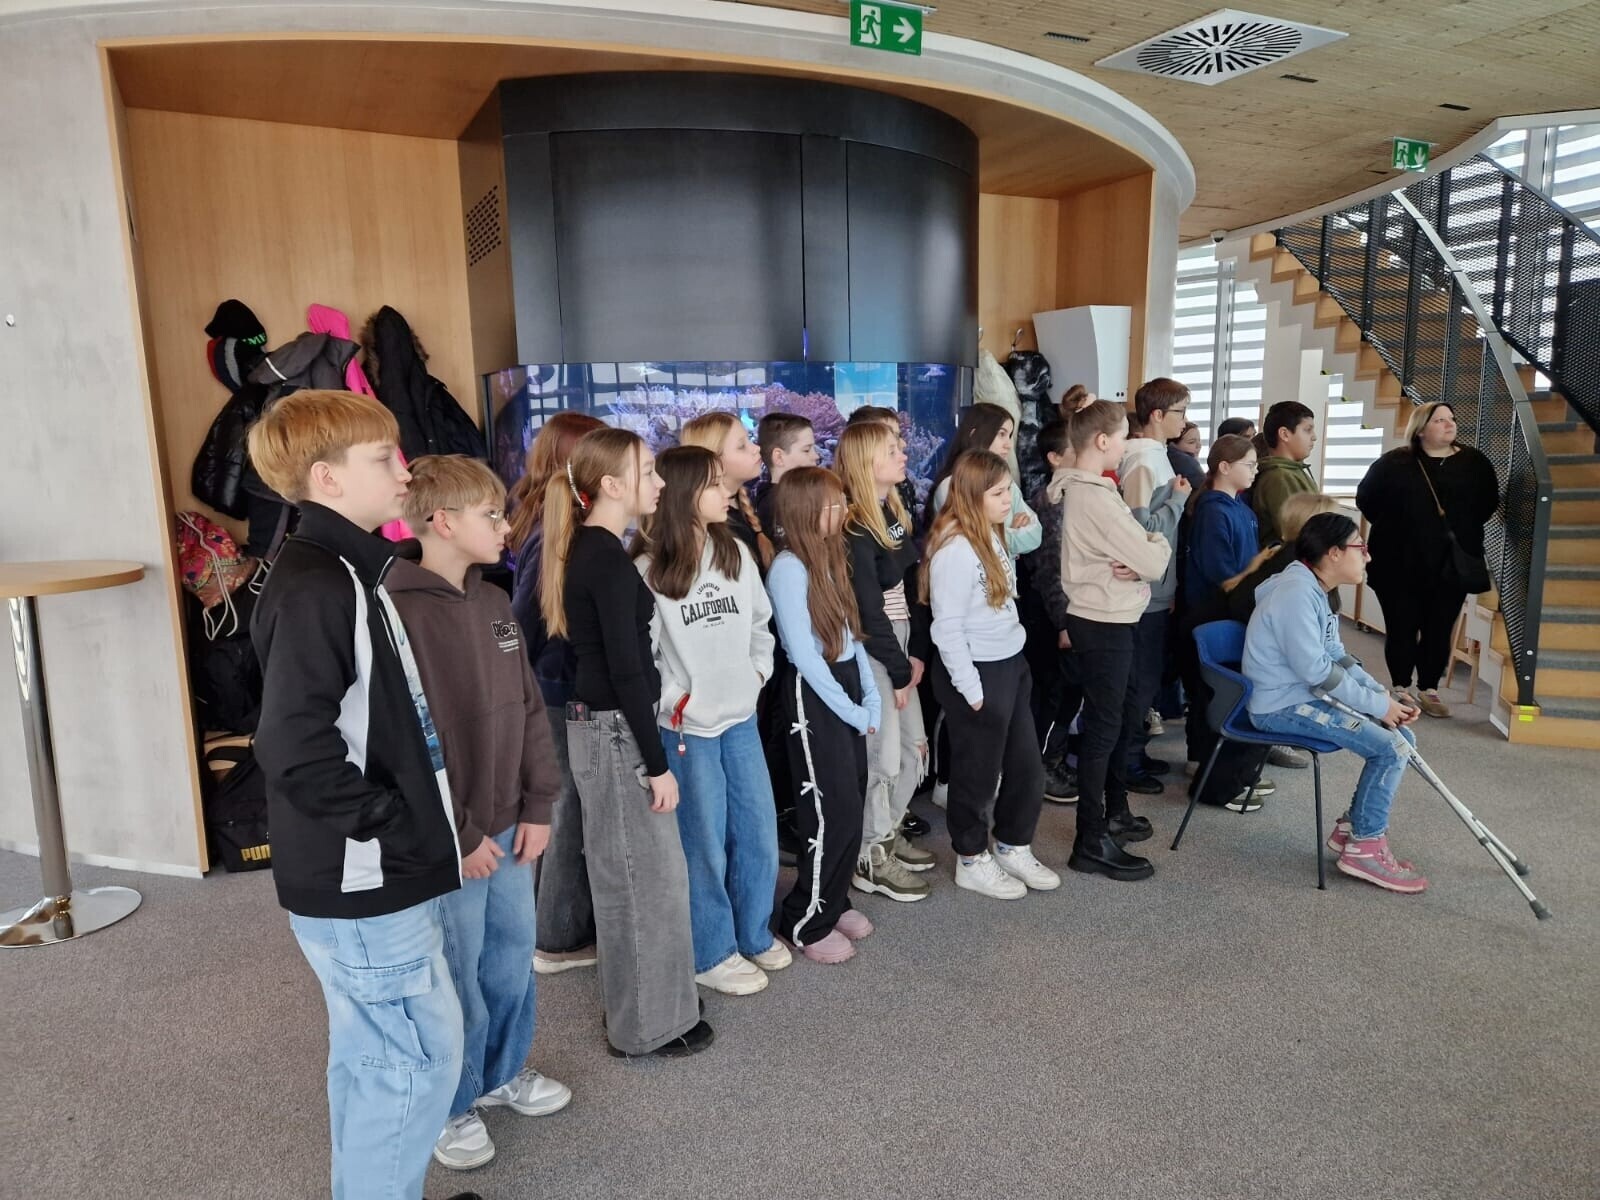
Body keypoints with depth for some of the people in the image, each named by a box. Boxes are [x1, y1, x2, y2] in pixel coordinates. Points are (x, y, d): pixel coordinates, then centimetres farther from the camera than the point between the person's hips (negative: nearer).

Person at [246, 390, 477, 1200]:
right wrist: (400, 831, -18)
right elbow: (297, 751, -27)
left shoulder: (350, 571, 10)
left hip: (371, 878, 9)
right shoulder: (313, 588, -21)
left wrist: (428, 823, 10)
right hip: (363, 884, -9)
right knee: (420, 1057, 4)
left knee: (370, 1056, 21)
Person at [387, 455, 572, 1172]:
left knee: (513, 958, 20)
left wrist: (538, 807, 4)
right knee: (457, 980, 10)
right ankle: (452, 1107, 33)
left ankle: (504, 1073, 43)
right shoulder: (399, 612, -19)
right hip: (448, 843, -7)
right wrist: (456, 837, -16)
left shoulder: (494, 603, 6)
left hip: (510, 828, 7)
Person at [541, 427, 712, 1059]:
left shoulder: (585, 549, 10)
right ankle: (648, 1024, 18)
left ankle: (634, 1010, 34)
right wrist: (657, 763, -17)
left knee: (623, 874, 19)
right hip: (616, 731, -10)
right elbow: (626, 669, -21)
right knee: (649, 875, 3)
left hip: (600, 724, 10)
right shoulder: (609, 558, -19)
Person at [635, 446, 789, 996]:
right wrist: (672, 704, -13)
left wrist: (758, 671, 5)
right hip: (686, 726, -6)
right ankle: (712, 954, 26)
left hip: (741, 716, 6)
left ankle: (754, 935, 35)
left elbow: (761, 621, 15)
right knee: (704, 842, 7)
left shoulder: (736, 553, 5)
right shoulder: (649, 570, -13)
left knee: (760, 832, 14)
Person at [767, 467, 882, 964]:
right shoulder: (789, 568, -15)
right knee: (836, 813, -3)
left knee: (852, 805, 11)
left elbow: (851, 635, 10)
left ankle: (833, 901, 29)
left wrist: (871, 698, 3)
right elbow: (803, 655, -17)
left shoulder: (829, 557, 11)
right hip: (812, 697, -8)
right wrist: (852, 711, -11)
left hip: (847, 685, 8)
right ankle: (802, 922, 14)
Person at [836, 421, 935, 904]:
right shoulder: (854, 529, -18)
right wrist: (900, 669, -11)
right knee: (883, 756, -1)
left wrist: (918, 652, 1)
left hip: (899, 644, 9)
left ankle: (887, 833, 34)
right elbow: (869, 609, -18)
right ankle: (870, 859, 15)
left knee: (915, 748, 15)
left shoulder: (894, 511, 9)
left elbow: (911, 586, 7)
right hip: (870, 652, -9)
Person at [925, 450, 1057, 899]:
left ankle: (1013, 848, 37)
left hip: (1011, 664, 9)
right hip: (976, 673, -9)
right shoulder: (955, 548, -22)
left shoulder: (992, 534, 7)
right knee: (977, 773, 8)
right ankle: (972, 861, 28)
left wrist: (1014, 663, 13)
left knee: (1027, 766, 17)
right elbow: (947, 627, -21)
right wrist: (970, 689, -17)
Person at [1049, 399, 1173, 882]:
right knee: (1104, 726, -2)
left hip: (1103, 619, 10)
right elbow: (1153, 562, -19)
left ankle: (1114, 813, 35)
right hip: (1104, 624, -10)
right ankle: (1092, 842, 7)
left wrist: (1138, 559, -12)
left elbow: (1130, 549, 10)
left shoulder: (1078, 489, 10)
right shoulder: (1096, 497, -22)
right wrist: (1160, 545, 3)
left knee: (1127, 713, 21)